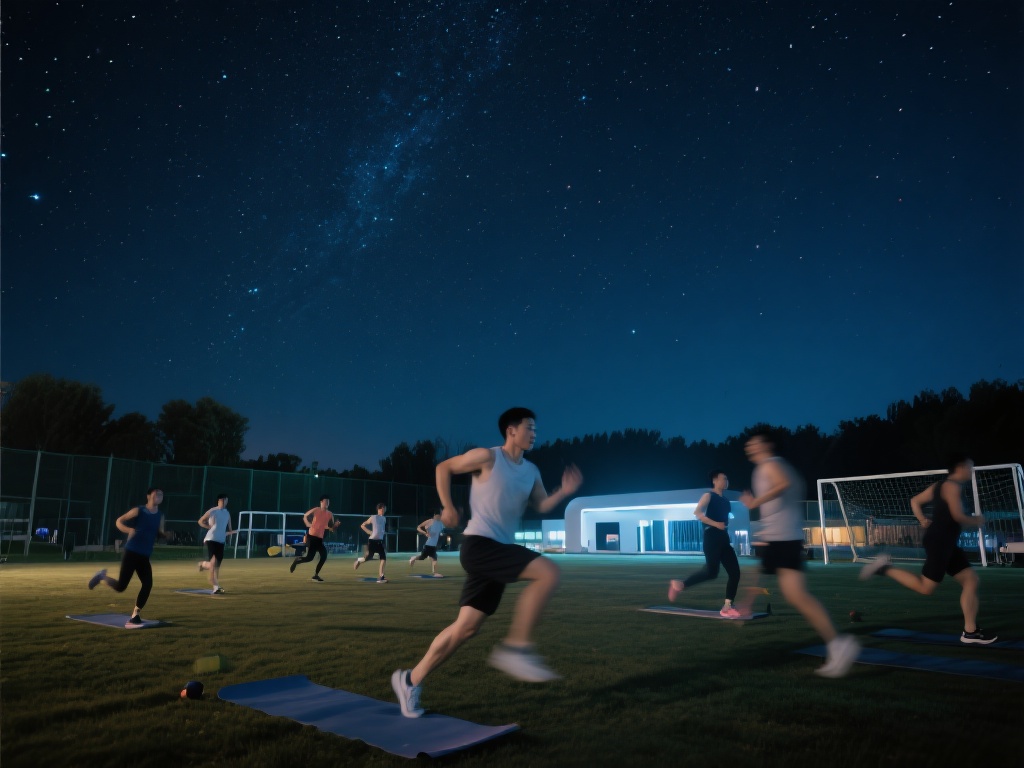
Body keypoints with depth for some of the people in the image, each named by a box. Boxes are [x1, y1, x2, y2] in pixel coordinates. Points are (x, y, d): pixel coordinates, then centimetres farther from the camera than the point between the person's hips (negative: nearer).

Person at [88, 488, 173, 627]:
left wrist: (167, 535, -4)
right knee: (120, 586, -6)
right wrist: (129, 530, -22)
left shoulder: (160, 516, 10)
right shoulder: (138, 511, -6)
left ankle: (134, 617, 3)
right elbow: (119, 521, -2)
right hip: (131, 553, -5)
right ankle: (102, 576, 25)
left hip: (145, 557, 5)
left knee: (147, 585, -9)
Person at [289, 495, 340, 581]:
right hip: (311, 536, -6)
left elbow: (333, 528, 10)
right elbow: (305, 517, 7)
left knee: (324, 556, -5)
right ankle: (296, 561, 20)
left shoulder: (330, 514, 6)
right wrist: (308, 524, -4)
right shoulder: (315, 510, -6)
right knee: (309, 557, -11)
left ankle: (315, 575, 7)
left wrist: (336, 525, -11)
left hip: (320, 538, 6)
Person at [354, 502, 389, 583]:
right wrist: (369, 532, -9)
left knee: (384, 558, -9)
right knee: (369, 558, -1)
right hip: (372, 540, -5)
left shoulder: (384, 519, 14)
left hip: (380, 541, 5)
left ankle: (380, 577, -8)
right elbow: (362, 525, 1)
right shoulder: (373, 517, -3)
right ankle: (358, 560, 34)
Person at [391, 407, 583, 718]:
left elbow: (542, 506, 14)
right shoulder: (487, 457, -6)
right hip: (479, 545, -8)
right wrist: (447, 507, -2)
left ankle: (411, 679, 19)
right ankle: (515, 647, -14)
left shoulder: (532, 472, 15)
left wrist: (565, 491, -4)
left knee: (466, 627, 6)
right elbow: (443, 468, 3)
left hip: (500, 550, 8)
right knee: (548, 572, -22)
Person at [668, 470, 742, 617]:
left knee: (734, 572, -1)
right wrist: (715, 524, -23)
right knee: (711, 572, -17)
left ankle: (727, 607, 3)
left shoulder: (725, 501, 19)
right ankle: (679, 585, -1)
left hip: (724, 539, 8)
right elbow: (697, 512, -17)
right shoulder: (709, 496, -3)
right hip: (712, 538, -8)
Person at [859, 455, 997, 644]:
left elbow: (915, 501, 23)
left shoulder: (940, 486, 18)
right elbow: (958, 516, -18)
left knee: (971, 580, 8)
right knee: (926, 587, -9)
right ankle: (885, 568, -4)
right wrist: (976, 521, 1)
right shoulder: (952, 485, -11)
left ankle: (970, 632, 10)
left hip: (946, 543, 10)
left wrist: (923, 520, 12)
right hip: (939, 542, -10)